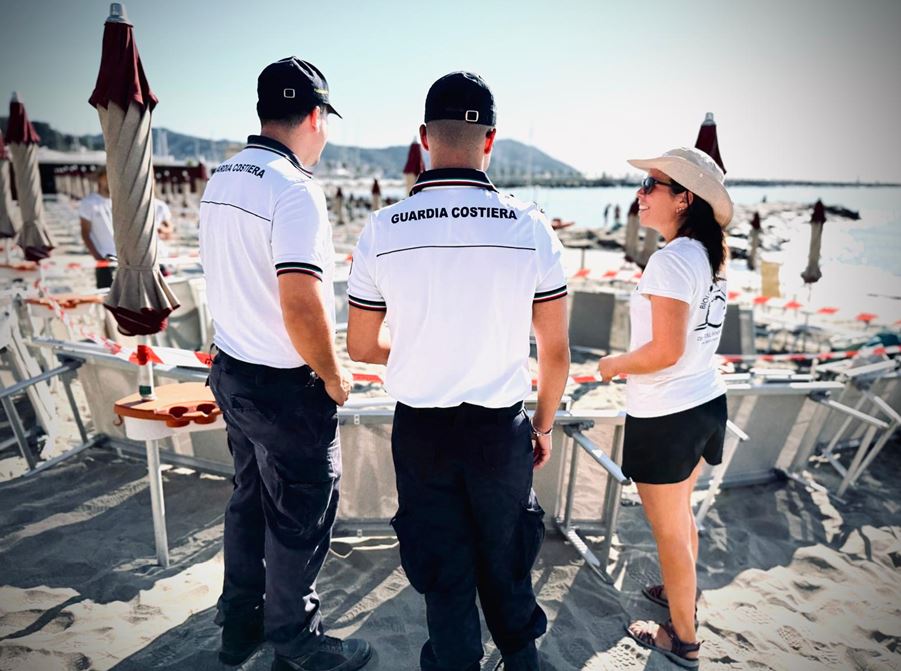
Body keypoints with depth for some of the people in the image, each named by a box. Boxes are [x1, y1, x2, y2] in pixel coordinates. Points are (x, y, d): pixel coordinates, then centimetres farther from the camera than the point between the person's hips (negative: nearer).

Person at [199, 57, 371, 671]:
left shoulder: (220, 179, 7)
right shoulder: (293, 189, -21)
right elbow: (301, 305, -28)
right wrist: (333, 377, -12)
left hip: (231, 371, 9)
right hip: (286, 388, -9)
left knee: (250, 501, 23)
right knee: (300, 521, 9)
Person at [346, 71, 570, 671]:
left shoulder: (382, 231, -10)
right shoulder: (530, 227, -12)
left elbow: (361, 346, 1)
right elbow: (556, 354, -7)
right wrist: (544, 424, 10)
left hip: (420, 430, 0)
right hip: (501, 426, 1)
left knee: (442, 567, 20)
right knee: (506, 557, 24)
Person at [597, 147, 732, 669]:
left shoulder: (671, 259, -21)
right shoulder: (710, 257, 6)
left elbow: (665, 352, -25)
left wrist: (614, 364, -9)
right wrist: (633, 359, 15)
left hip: (666, 417, -9)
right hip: (706, 402, 9)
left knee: (669, 530, 10)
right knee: (681, 512, 28)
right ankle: (683, 592, 49)